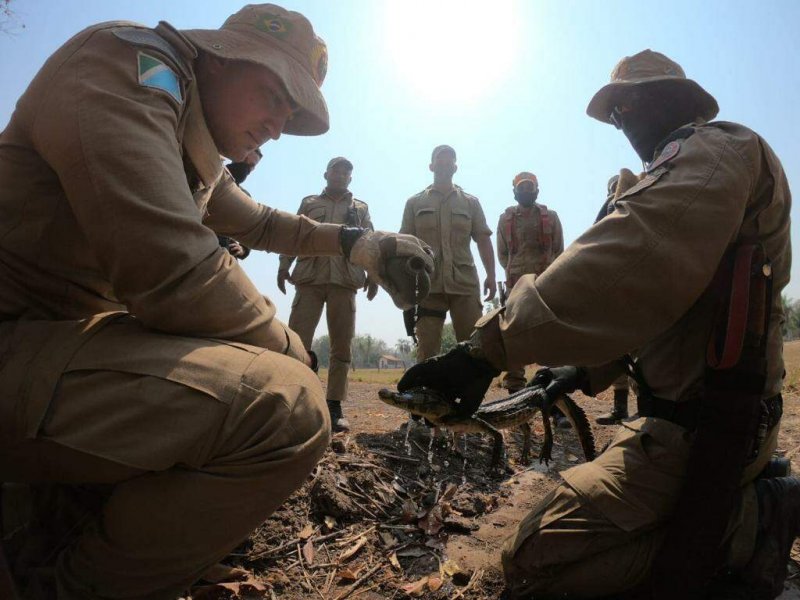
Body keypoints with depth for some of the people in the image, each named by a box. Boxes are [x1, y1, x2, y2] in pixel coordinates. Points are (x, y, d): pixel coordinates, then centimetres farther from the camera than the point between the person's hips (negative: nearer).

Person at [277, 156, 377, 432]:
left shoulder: (361, 208, 20)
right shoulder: (308, 203, 19)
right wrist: (283, 267, 0)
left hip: (345, 281, 1)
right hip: (309, 278, 0)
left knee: (341, 346, -1)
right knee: (297, 340, -9)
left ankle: (334, 406, 5)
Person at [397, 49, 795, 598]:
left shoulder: (713, 148, -12)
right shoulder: (686, 168, 22)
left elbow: (633, 261, -33)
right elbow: (654, 304, 22)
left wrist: (492, 344, -38)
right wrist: (588, 370, 14)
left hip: (698, 427, -11)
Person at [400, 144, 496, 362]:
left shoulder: (471, 202, 15)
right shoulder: (415, 203, 12)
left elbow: (483, 240, 10)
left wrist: (491, 276, -1)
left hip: (465, 283, 1)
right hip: (428, 284, -1)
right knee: (427, 347, -1)